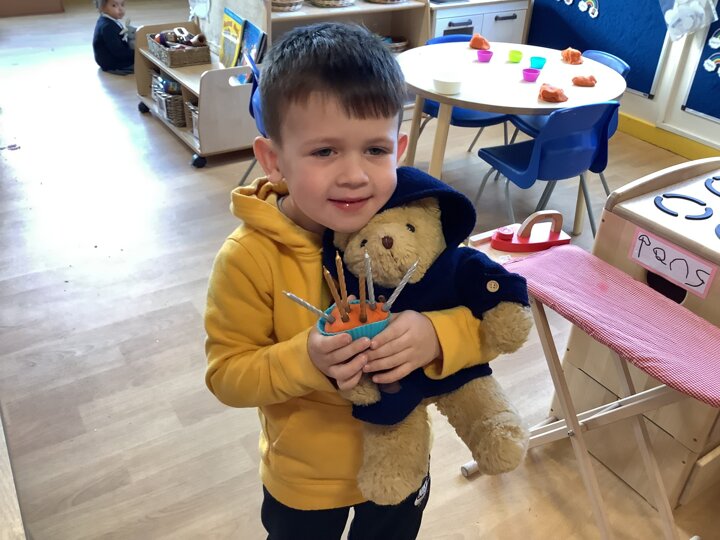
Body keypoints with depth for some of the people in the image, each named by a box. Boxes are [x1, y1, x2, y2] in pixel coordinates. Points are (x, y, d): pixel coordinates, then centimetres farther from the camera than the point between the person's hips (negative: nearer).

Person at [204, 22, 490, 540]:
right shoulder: (250, 257, -26)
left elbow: (484, 319, -15)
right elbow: (227, 373, -20)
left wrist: (435, 335, -37)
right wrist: (305, 360, -38)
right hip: (305, 478, -2)